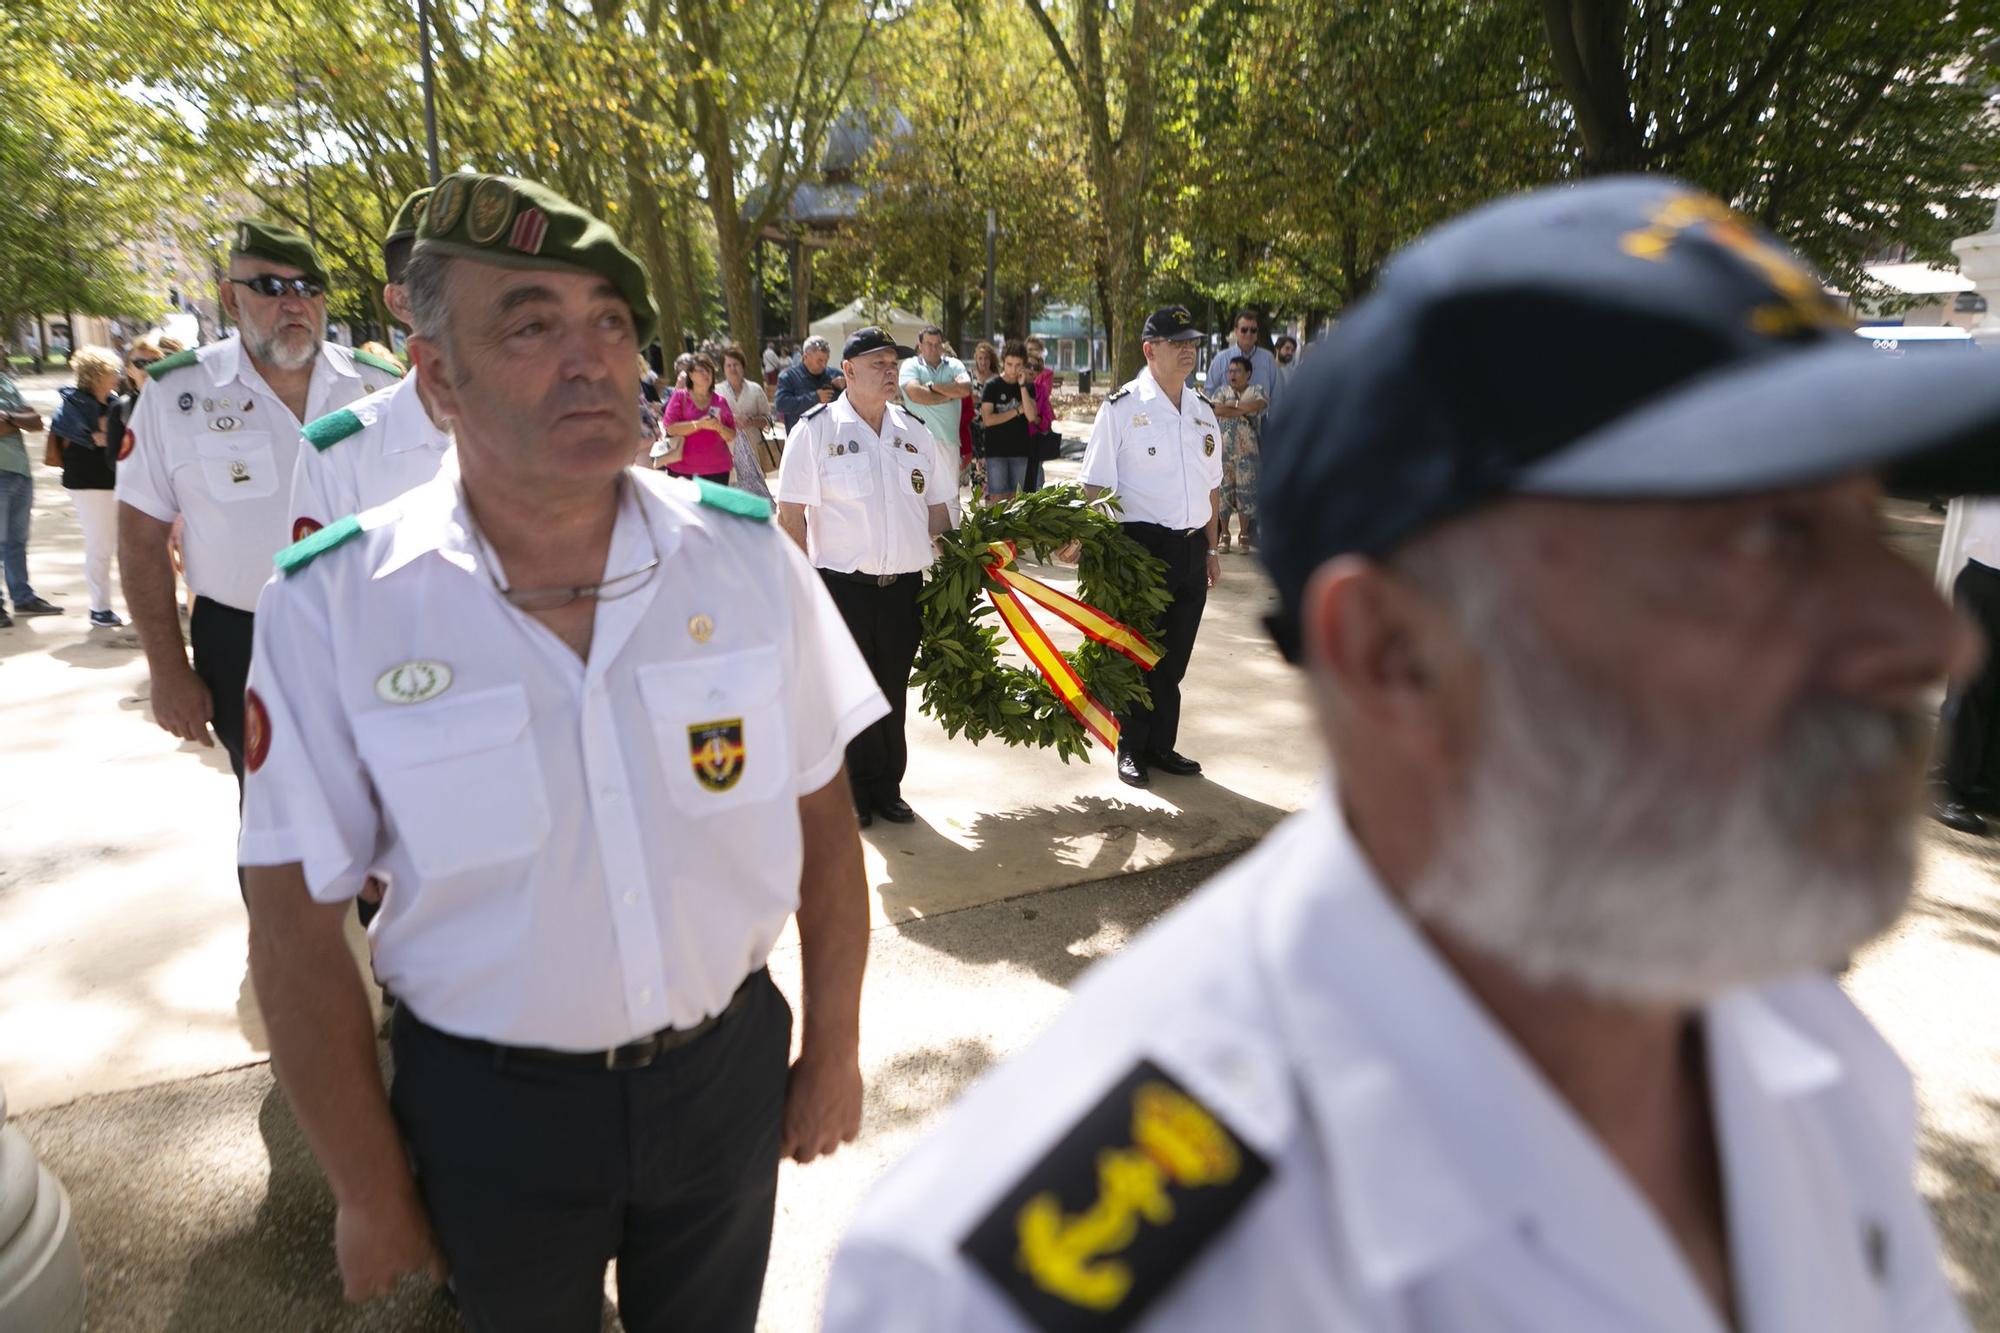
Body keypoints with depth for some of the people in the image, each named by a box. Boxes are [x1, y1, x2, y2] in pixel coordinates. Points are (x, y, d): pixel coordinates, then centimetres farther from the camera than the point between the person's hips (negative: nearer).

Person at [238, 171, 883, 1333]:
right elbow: (299, 925, -9)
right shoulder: (329, 608, -16)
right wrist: (372, 1192, -2)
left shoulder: (748, 555, -12)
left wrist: (834, 1052, 2)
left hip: (729, 1072, 2)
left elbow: (822, 820, -3)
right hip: (487, 1106, -1)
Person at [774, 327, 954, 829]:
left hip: (904, 584, 4)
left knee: (893, 691, 12)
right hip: (842, 582, -4)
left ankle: (886, 788, 27)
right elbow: (790, 514, -6)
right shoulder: (815, 429, -4)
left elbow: (935, 506, 16)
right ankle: (856, 790, 23)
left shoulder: (914, 431, 10)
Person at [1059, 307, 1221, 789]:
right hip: (1141, 545, -5)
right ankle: (1132, 750, 20)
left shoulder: (1202, 411, 12)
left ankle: (1161, 745, 27)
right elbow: (1096, 483, -9)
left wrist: (1211, 549, 17)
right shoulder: (1121, 408, -7)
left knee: (1174, 656, 13)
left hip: (1191, 548, 6)